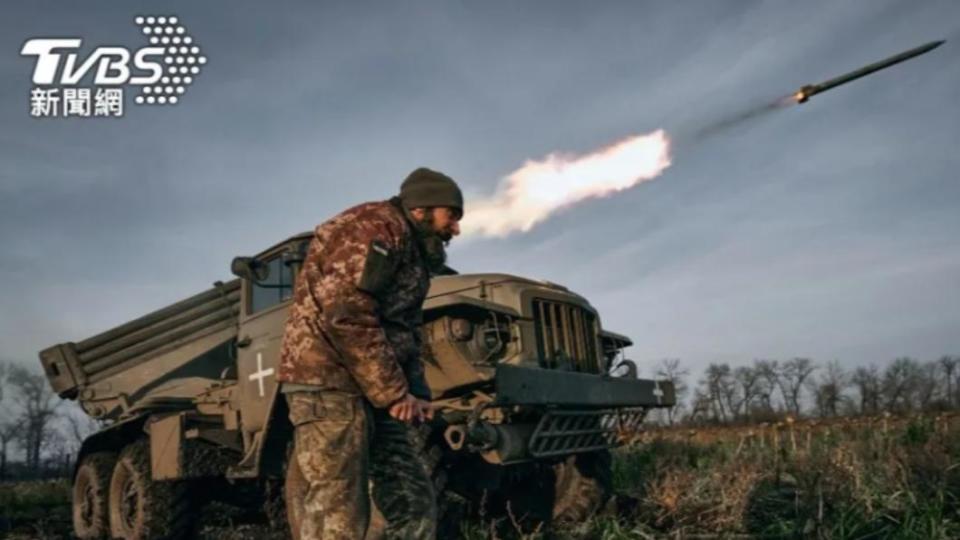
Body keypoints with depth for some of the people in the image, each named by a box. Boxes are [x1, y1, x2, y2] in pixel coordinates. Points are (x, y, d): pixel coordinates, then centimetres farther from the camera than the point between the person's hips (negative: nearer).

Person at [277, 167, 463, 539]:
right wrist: (393, 393, -16)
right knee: (338, 510, -9)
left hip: (376, 388, 10)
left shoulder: (413, 250, 20)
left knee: (413, 502, 7)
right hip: (330, 380, -10)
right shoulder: (376, 229, -11)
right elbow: (347, 317, -22)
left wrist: (415, 394, 6)